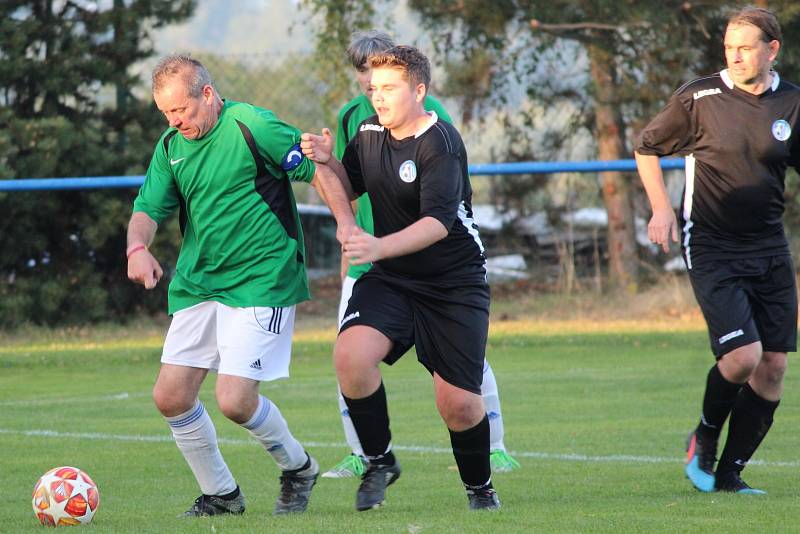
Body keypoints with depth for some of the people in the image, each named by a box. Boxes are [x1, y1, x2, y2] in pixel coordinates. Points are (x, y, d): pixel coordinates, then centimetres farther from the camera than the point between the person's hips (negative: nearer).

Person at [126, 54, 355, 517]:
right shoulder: (171, 147, 8)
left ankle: (298, 468, 14)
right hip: (196, 285, 7)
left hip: (261, 283, -7)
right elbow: (148, 210, 6)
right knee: (170, 396, 0)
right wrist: (137, 247, -16)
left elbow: (319, 168, -7)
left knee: (235, 401, -15)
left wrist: (347, 223, -16)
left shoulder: (252, 126, -11)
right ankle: (221, 495, 19)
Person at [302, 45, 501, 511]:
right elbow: (351, 186, 19)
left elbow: (439, 222, -29)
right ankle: (380, 461, -2)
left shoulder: (441, 143, -19)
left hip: (454, 285, -5)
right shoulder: (371, 130, 3)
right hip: (390, 280, 5)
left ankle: (480, 487, 22)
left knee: (458, 404, -8)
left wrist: (381, 247, -44)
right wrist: (327, 162, -4)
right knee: (351, 354, -23)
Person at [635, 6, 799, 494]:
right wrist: (661, 209, -3)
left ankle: (730, 473, 13)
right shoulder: (699, 98, -5)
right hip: (711, 248, -4)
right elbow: (647, 148, 8)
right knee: (742, 355, -17)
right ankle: (705, 437, 12)